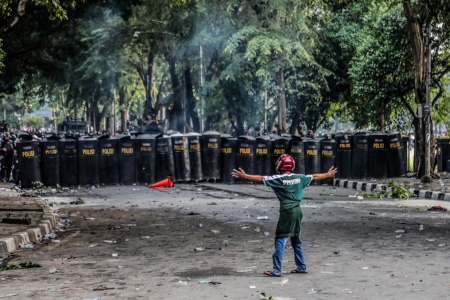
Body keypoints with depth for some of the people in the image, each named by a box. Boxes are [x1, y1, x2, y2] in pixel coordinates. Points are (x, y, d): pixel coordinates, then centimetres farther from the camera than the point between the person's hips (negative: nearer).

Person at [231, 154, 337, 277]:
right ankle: (301, 267, 25)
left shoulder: (278, 179, -7)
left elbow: (260, 178, -11)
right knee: (296, 239, 19)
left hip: (287, 211, -6)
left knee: (280, 240, -5)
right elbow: (315, 177, 22)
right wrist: (328, 174, 37)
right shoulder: (299, 178, 9)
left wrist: (244, 176, -8)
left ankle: (276, 270, -9)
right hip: (297, 210, 6)